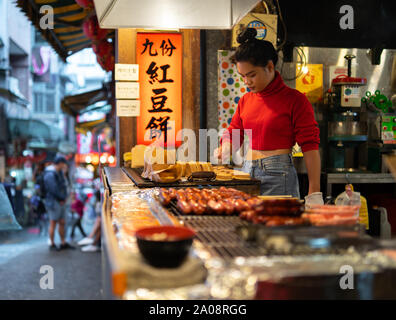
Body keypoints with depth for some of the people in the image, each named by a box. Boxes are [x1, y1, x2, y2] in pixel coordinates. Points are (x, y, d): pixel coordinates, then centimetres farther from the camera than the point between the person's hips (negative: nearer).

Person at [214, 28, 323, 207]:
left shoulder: (294, 100, -6)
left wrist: (314, 194, -15)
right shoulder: (245, 101, 13)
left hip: (278, 177, -5)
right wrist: (224, 150, -5)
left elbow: (310, 146, -9)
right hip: (247, 172, 6)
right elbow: (233, 133, 20)